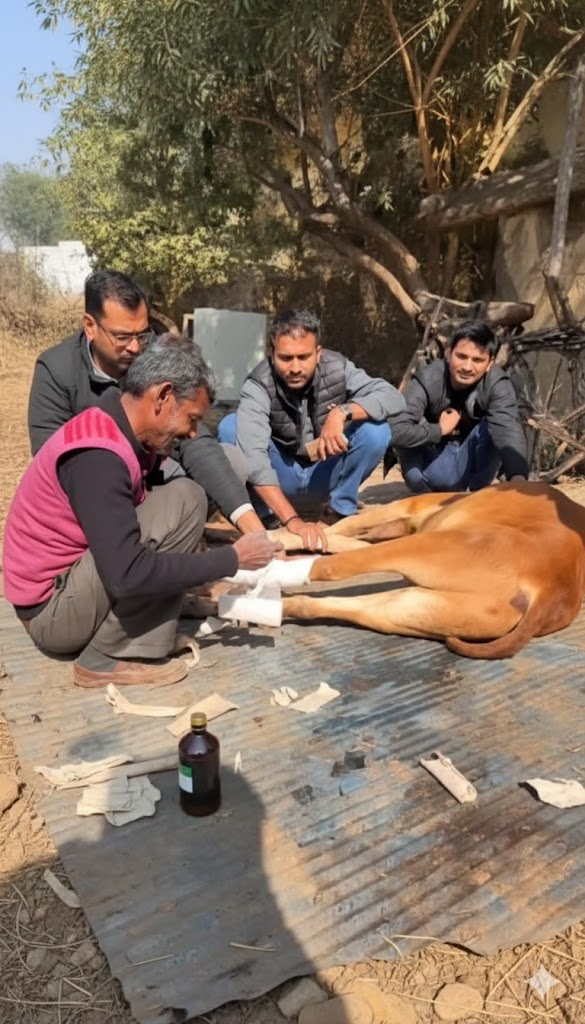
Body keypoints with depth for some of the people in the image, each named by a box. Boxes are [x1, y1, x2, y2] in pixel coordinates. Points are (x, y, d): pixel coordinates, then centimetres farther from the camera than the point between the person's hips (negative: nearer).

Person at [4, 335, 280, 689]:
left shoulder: (116, 433, 3)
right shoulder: (97, 456, -27)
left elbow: (132, 520, 12)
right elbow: (129, 575, -32)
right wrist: (231, 559, -23)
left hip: (77, 578, 10)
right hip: (52, 609, -9)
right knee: (183, 500, -21)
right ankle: (108, 658, -13)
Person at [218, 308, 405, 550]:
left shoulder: (337, 368, -18)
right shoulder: (258, 385, -26)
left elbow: (393, 397, -23)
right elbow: (252, 457, -39)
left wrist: (343, 411, -41)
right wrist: (293, 521, -49)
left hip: (326, 475, 2)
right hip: (279, 480, -1)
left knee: (376, 429, -24)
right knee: (231, 427, -27)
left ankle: (338, 510, -4)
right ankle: (261, 515, -9)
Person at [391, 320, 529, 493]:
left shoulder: (498, 384, -20)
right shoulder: (428, 379, -23)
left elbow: (508, 430, -38)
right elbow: (395, 431, -36)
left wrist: (518, 477, -56)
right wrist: (440, 429, -26)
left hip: (472, 460, 1)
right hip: (435, 456, -1)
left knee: (493, 428, -27)